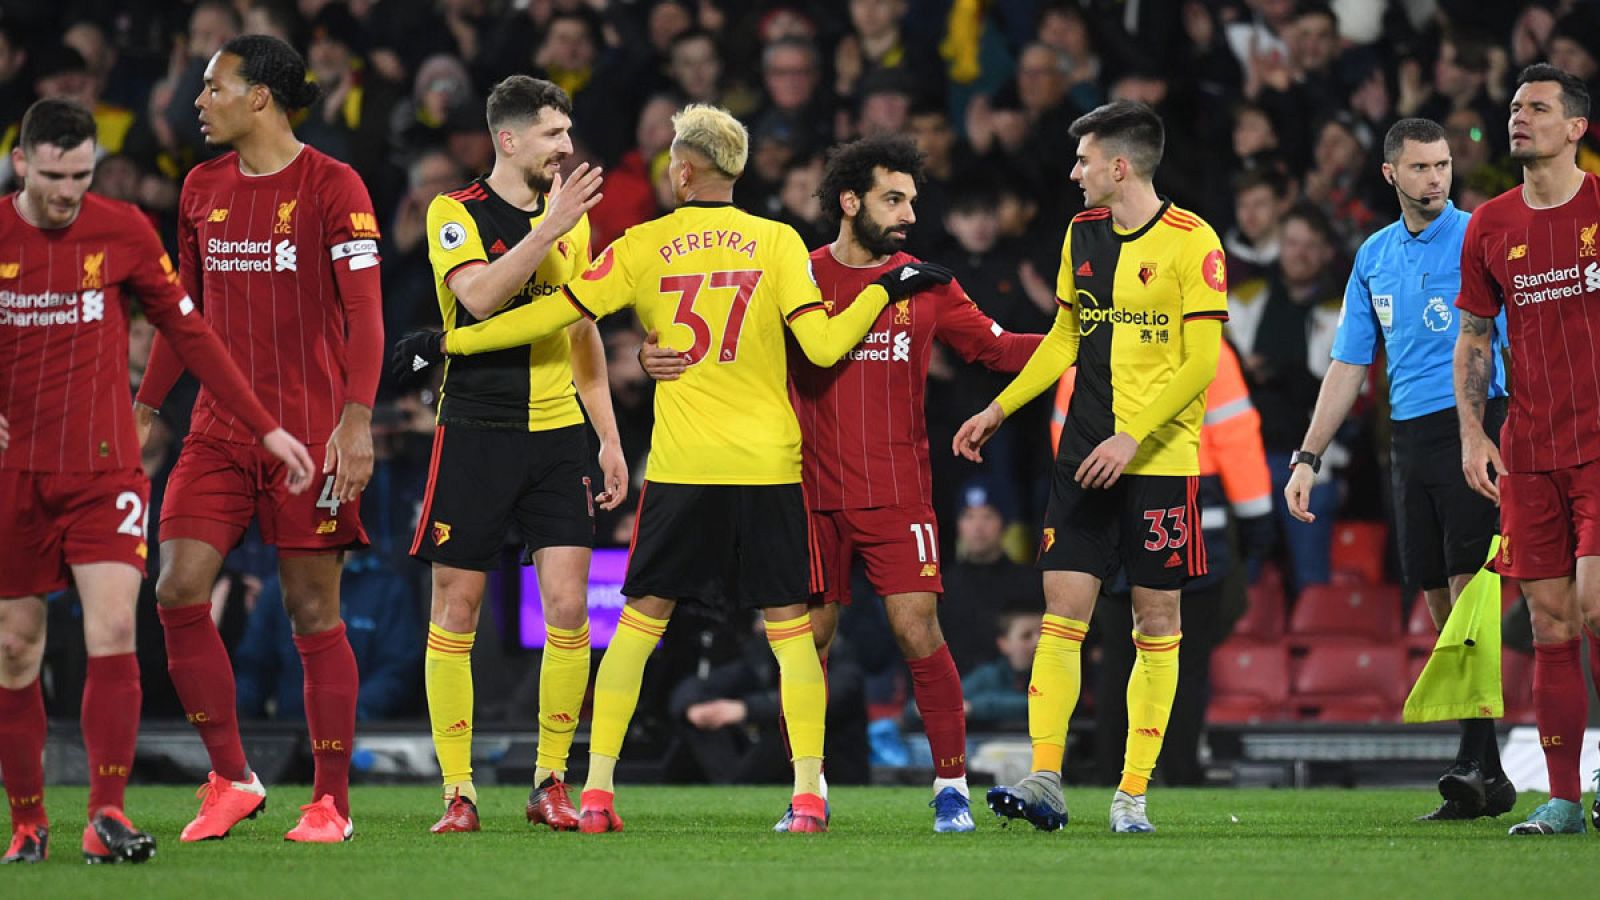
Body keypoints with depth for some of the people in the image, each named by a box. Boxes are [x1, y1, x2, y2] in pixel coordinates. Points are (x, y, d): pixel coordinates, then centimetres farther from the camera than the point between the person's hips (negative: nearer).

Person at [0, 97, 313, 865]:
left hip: (103, 469, -1)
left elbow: (189, 333, 7)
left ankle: (106, 815, -16)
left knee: (113, 631, -15)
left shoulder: (123, 231, 0)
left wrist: (265, 428, 5)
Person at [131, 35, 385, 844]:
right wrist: (143, 406, 17)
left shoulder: (331, 186, -7)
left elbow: (363, 312, -12)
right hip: (218, 431, 5)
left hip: (309, 432, -5)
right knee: (178, 590, -7)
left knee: (313, 612, -1)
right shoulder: (202, 188, 11)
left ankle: (330, 802, 7)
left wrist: (356, 420, -22)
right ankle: (230, 780, 4)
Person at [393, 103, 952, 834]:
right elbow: (823, 346, -6)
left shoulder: (643, 248, 1)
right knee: (790, 627, 4)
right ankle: (809, 794, -1)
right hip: (769, 465, 0)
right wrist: (887, 289, 7)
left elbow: (552, 314, 0)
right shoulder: (777, 242, 0)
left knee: (639, 621, 7)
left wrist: (449, 342, 9)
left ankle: (597, 790, 2)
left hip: (680, 468, 0)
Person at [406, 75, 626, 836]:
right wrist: (548, 227, -24)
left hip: (556, 432, 4)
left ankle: (550, 781, 5)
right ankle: (458, 790, 5)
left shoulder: (570, 216, 12)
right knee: (456, 610, -2)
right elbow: (480, 296, -22)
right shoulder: (456, 214, -4)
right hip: (474, 432, -4)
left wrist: (608, 435, 16)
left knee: (568, 608, -5)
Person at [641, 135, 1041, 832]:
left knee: (918, 629, -9)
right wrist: (664, 359, -18)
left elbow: (995, 347, 12)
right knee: (809, 638, 2)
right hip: (816, 494, 0)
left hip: (898, 496, 0)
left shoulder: (924, 284, 8)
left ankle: (951, 784, 0)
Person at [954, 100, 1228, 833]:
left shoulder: (1191, 242, -8)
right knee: (1061, 612, -5)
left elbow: (1202, 362, -12)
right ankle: (1045, 782, -8)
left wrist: (1132, 438, -19)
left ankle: (1133, 793, 5)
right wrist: (998, 410, 19)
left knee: (1156, 624, 1)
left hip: (1161, 462, -5)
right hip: (1083, 458, 5)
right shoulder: (1082, 234, 11)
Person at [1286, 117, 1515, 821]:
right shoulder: (1375, 257, 15)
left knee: (1471, 593, -14)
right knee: (1441, 607, 4)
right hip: (1409, 440, 6)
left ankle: (1476, 762, -18)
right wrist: (1307, 458, 13)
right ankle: (1492, 782, 6)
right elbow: (1349, 365, 19)